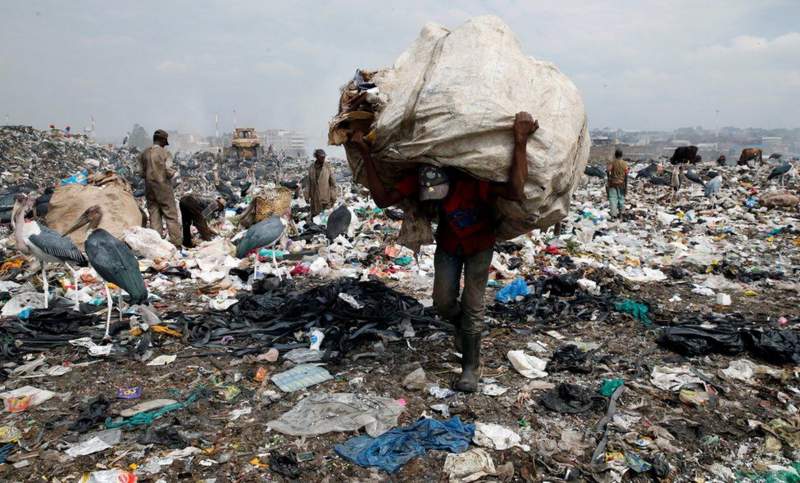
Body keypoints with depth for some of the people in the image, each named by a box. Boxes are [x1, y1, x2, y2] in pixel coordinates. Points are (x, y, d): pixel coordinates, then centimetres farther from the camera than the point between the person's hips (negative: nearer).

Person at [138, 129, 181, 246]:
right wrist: (173, 172, 6)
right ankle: (176, 243, 0)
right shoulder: (165, 153, -10)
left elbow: (141, 172, 6)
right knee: (171, 215, 1)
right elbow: (169, 171, -15)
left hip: (149, 187, 5)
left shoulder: (144, 153, 5)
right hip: (163, 186, -5)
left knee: (154, 216, 8)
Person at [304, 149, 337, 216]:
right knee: (315, 216, 12)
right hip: (315, 198, 3)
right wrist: (307, 196, 5)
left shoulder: (328, 167, -7)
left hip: (326, 197, -3)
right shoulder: (311, 167, 1)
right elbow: (308, 182, 6)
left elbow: (333, 183, -4)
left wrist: (333, 197, -5)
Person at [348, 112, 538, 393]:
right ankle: (461, 326, 37)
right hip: (448, 244, 4)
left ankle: (470, 368, 13)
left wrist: (520, 142, -63)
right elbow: (383, 199, -27)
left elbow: (516, 192, -56)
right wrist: (365, 155, -34)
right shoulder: (421, 178, -26)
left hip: (480, 245, -3)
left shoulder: (472, 182, -40)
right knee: (443, 303, 1)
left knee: (472, 307, -3)